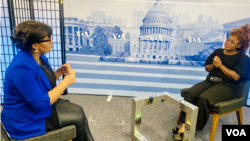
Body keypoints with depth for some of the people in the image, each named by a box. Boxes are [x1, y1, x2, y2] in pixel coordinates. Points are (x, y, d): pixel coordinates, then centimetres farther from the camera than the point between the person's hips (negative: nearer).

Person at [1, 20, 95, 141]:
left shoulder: (38, 56, -2)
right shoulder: (22, 68, -30)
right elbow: (40, 103, -29)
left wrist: (60, 72, -6)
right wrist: (66, 81, -24)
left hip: (40, 103, 8)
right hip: (26, 119, -8)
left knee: (78, 110, -1)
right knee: (78, 118, -8)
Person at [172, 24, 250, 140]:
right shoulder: (218, 51, 17)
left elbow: (236, 76, -11)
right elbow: (207, 67, 18)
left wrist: (220, 65, -13)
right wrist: (213, 65, -4)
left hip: (226, 86, -5)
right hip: (210, 81, 5)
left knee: (203, 98, -34)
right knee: (190, 93, -26)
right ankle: (184, 124, -29)